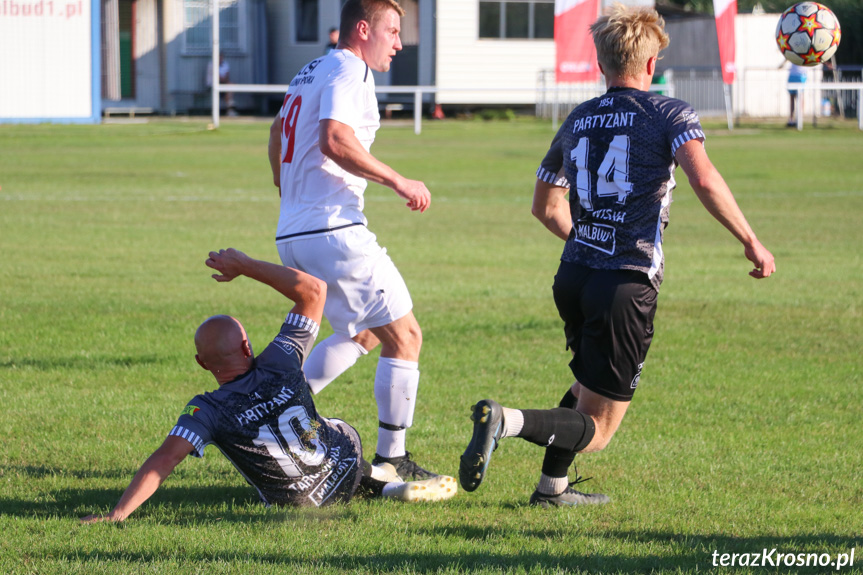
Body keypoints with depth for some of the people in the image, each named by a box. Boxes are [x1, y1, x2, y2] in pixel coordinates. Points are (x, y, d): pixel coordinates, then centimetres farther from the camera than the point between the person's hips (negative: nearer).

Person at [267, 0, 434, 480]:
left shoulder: (310, 74, 21)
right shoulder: (349, 71, -9)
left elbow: (278, 132, 36)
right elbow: (334, 139, -25)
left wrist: (286, 185, 52)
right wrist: (397, 181, -19)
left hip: (291, 235, 10)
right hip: (334, 229, -10)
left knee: (363, 335, 22)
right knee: (404, 335, -3)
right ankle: (391, 459, -2)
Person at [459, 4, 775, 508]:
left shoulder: (576, 122, 16)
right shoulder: (670, 114, -1)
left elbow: (547, 208, 27)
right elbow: (704, 180, -19)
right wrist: (751, 242, -12)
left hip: (573, 277, 6)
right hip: (628, 284, -6)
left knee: (591, 383, 33)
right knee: (596, 430, -3)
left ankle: (553, 486, 29)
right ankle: (506, 421, -28)